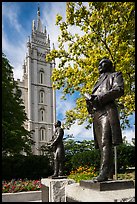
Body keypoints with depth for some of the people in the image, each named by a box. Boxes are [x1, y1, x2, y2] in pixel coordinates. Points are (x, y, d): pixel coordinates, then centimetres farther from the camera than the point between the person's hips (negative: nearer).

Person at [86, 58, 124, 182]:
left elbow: (119, 90, -6)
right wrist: (90, 101, 3)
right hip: (97, 113, 7)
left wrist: (100, 98, -13)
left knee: (105, 142, -17)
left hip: (107, 111, -7)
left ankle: (104, 172, -21)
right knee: (102, 144, 1)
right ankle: (106, 173, 2)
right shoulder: (99, 81, 34)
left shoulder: (115, 75, 13)